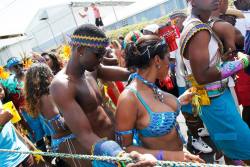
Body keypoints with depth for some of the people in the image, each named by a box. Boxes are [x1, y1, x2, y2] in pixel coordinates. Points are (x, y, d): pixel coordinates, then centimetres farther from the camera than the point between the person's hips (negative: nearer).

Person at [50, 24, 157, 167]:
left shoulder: (91, 71, 0)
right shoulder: (61, 85, -26)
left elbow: (129, 73, -4)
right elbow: (85, 136, -34)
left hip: (119, 140, 8)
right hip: (103, 155, -7)